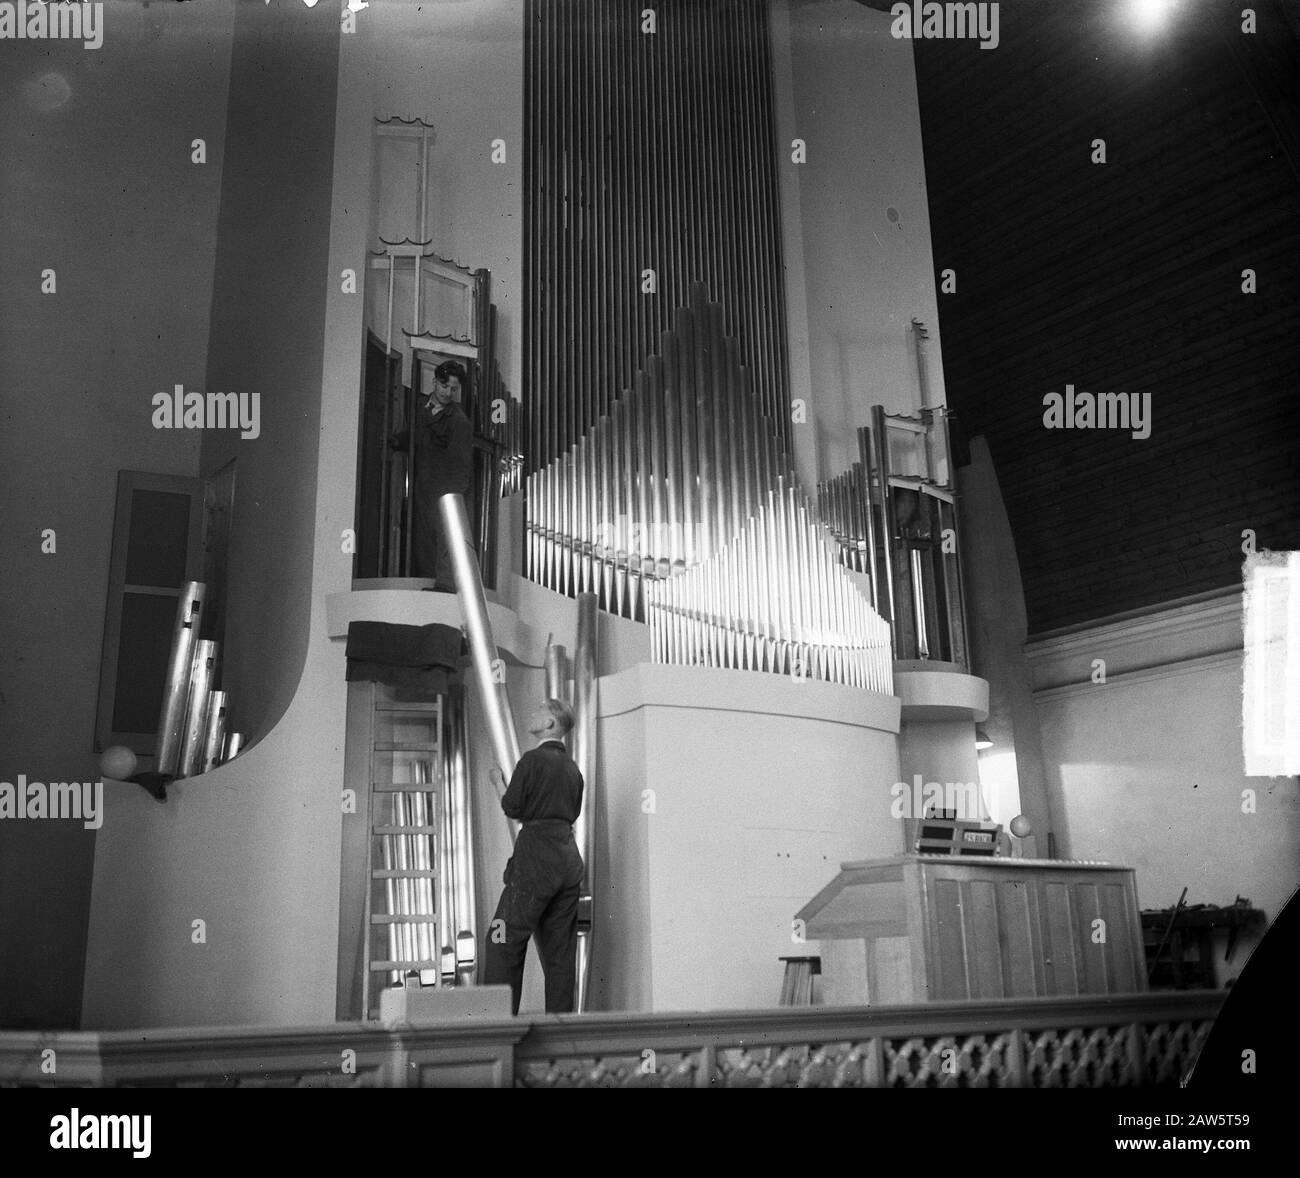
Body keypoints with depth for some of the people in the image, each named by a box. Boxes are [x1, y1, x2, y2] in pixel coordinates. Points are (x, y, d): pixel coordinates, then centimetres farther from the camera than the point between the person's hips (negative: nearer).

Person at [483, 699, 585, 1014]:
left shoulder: (533, 759, -7)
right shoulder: (573, 768, 15)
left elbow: (512, 808, -6)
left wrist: (498, 781, 11)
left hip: (536, 857, -7)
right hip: (569, 857, 7)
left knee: (504, 942, -1)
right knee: (560, 949, 9)